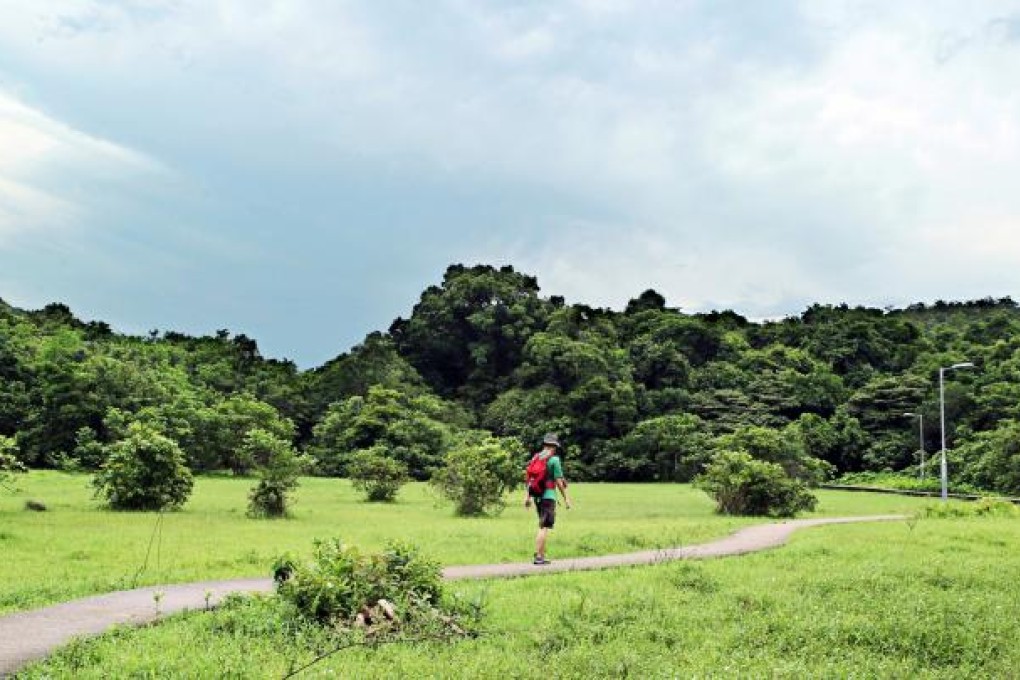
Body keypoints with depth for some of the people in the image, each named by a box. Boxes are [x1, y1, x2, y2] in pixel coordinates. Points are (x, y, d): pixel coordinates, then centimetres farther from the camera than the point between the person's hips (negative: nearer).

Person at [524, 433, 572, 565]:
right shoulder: (554, 459, -9)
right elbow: (559, 481, -10)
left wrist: (527, 496, 15)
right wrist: (566, 498, -2)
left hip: (537, 496, 7)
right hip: (548, 496, -7)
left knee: (543, 526, 17)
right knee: (544, 527, -6)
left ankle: (541, 553, 15)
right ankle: (538, 557, -9)